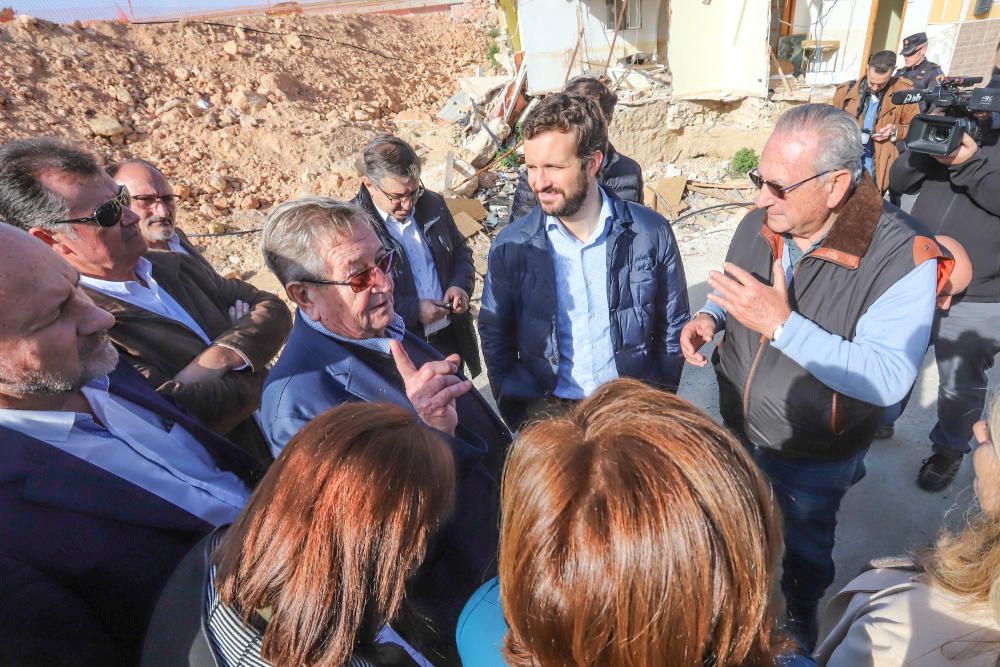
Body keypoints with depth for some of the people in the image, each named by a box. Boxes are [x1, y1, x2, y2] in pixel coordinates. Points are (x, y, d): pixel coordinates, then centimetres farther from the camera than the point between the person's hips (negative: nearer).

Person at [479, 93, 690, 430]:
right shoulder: (510, 246, -7)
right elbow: (495, 338, 3)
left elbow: (671, 329, 5)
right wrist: (520, 418, 1)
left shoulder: (651, 233, -6)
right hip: (547, 411, 0)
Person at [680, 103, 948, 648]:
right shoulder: (759, 225, -12)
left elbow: (888, 380, -33)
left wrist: (782, 325, -41)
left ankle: (798, 622, 57)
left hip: (813, 459, -4)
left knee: (805, 549, 25)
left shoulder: (902, 259, -29)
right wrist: (709, 316, -17)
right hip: (739, 431, 5)